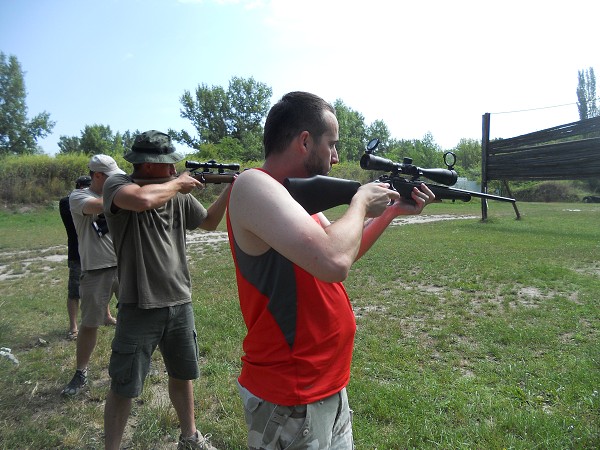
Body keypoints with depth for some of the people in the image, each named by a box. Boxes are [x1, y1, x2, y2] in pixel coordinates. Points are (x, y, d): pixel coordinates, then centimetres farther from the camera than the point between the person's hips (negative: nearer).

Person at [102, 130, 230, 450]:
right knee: (123, 388, 9)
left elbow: (209, 222, 16)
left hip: (179, 304, 6)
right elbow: (143, 199, -36)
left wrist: (231, 187, 4)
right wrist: (177, 183, -17)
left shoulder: (178, 194, 3)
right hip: (139, 308, -5)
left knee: (183, 374, 21)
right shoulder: (117, 184, -12)